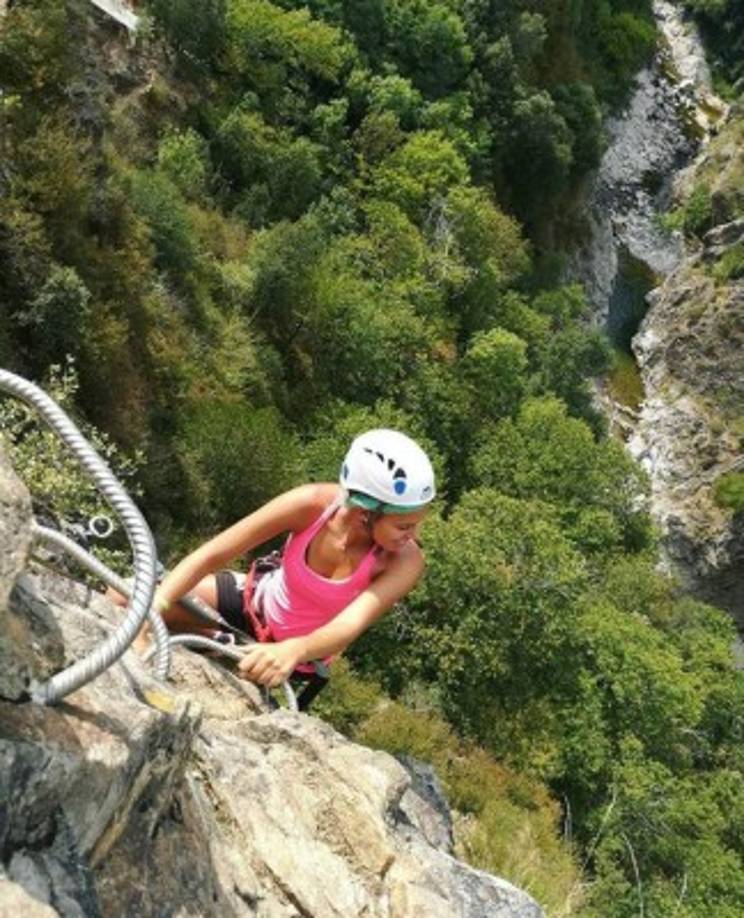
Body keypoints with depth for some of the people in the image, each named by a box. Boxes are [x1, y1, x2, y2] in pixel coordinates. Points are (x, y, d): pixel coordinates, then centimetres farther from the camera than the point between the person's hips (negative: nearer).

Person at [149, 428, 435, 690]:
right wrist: (152, 607, -42)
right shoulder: (313, 504, -31)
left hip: (300, 650, 0)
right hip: (254, 602, 0)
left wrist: (293, 651, -65)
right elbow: (211, 554, -28)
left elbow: (350, 625, -44)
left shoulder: (406, 561, -32)